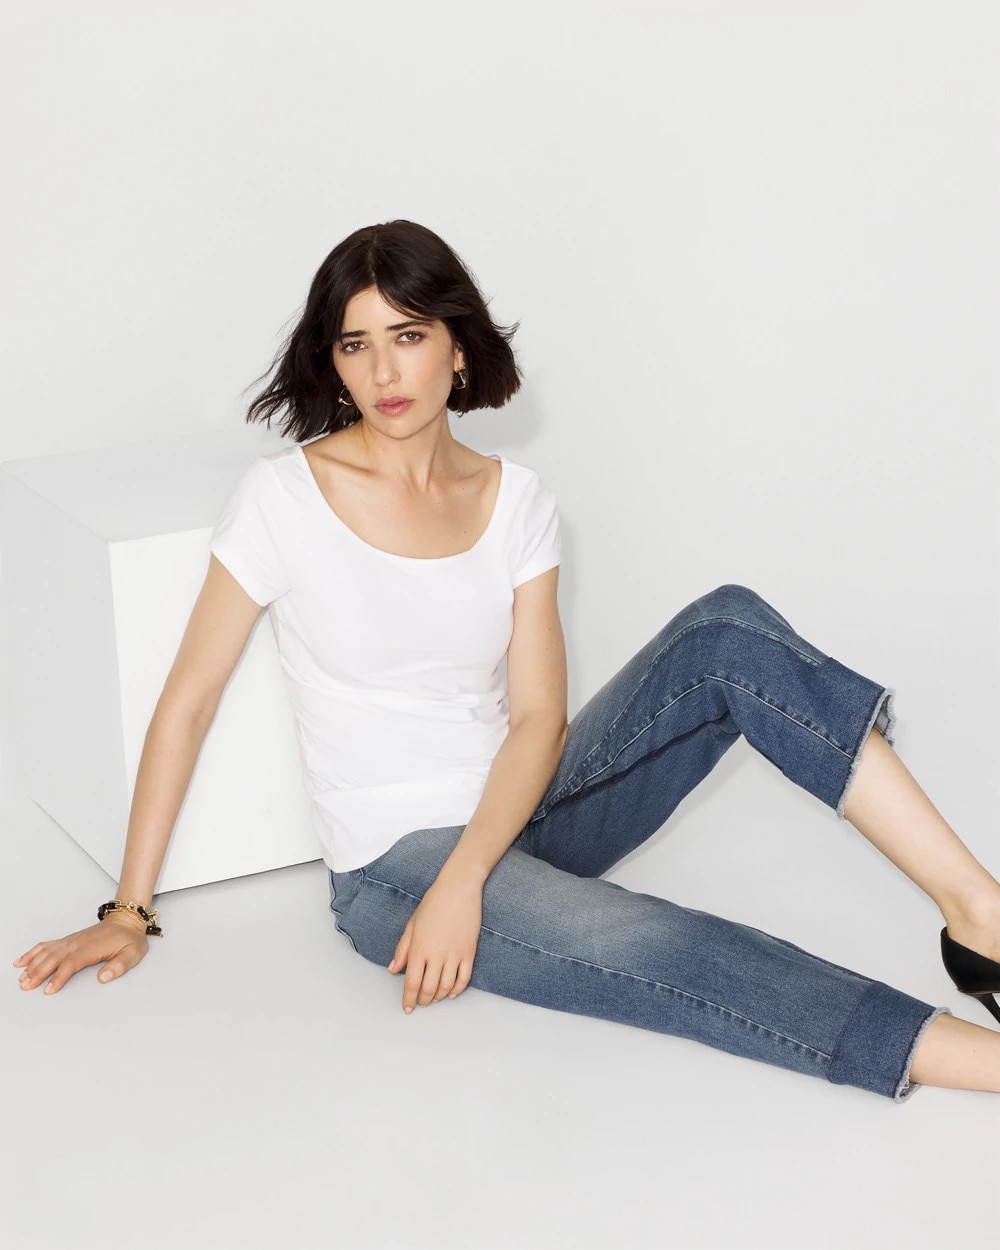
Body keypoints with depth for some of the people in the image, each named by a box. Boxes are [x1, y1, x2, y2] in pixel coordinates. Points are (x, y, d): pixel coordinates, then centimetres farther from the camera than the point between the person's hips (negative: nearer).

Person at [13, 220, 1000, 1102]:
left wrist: (466, 879, -21)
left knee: (727, 631, -19)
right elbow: (187, 702, -3)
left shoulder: (517, 503, 3)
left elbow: (539, 720, -4)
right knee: (646, 946, -33)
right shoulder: (283, 498, -8)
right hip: (393, 862, -4)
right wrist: (129, 910, -4)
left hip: (516, 812, 4)